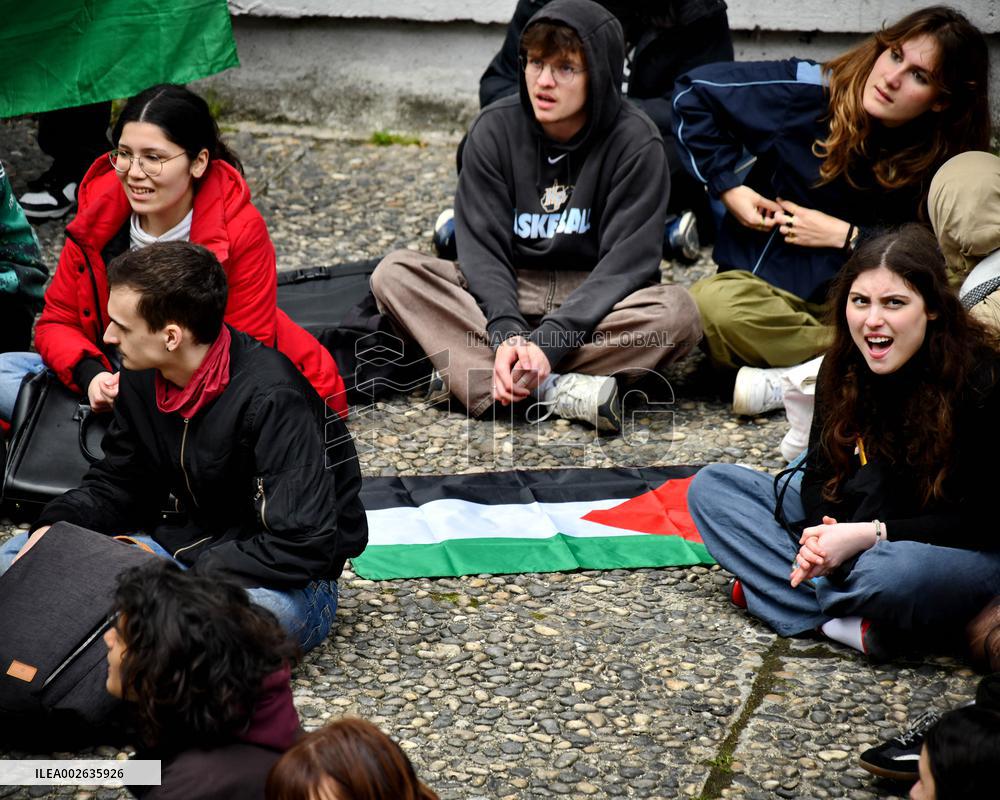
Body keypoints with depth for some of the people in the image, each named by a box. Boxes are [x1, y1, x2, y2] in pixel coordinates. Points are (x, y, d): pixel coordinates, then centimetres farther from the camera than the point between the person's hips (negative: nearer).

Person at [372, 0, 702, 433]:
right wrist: (506, 331, -28)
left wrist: (548, 342, -30)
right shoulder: (494, 129, -6)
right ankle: (552, 390, -35)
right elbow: (482, 247, -10)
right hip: (506, 294, 2)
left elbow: (624, 264, -18)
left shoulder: (635, 143, -13)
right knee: (394, 273, -22)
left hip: (597, 299, -2)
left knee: (679, 313, -34)